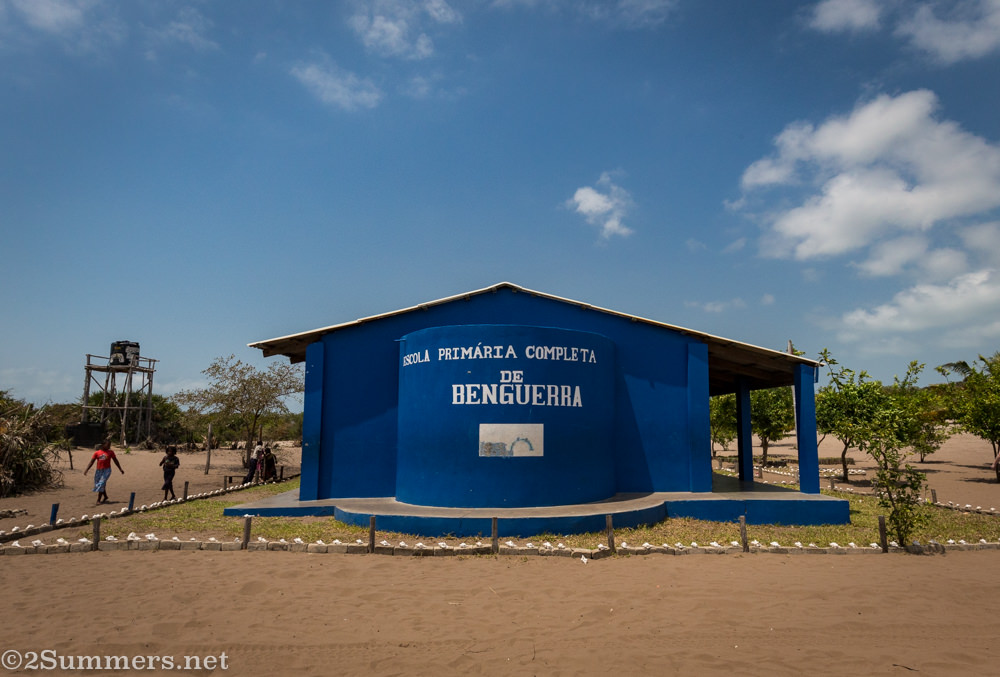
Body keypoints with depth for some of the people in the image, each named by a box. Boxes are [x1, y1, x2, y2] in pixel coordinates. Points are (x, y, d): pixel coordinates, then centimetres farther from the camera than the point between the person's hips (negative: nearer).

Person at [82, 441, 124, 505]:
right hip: (98, 471, 3)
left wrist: (120, 469, 12)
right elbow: (91, 462, 4)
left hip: (106, 470, -3)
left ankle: (98, 500, -9)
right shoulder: (97, 453, 5)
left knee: (101, 484, -14)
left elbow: (116, 461, 11)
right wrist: (86, 470, -7)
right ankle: (105, 497, 29)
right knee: (97, 485, 10)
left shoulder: (110, 452, 5)